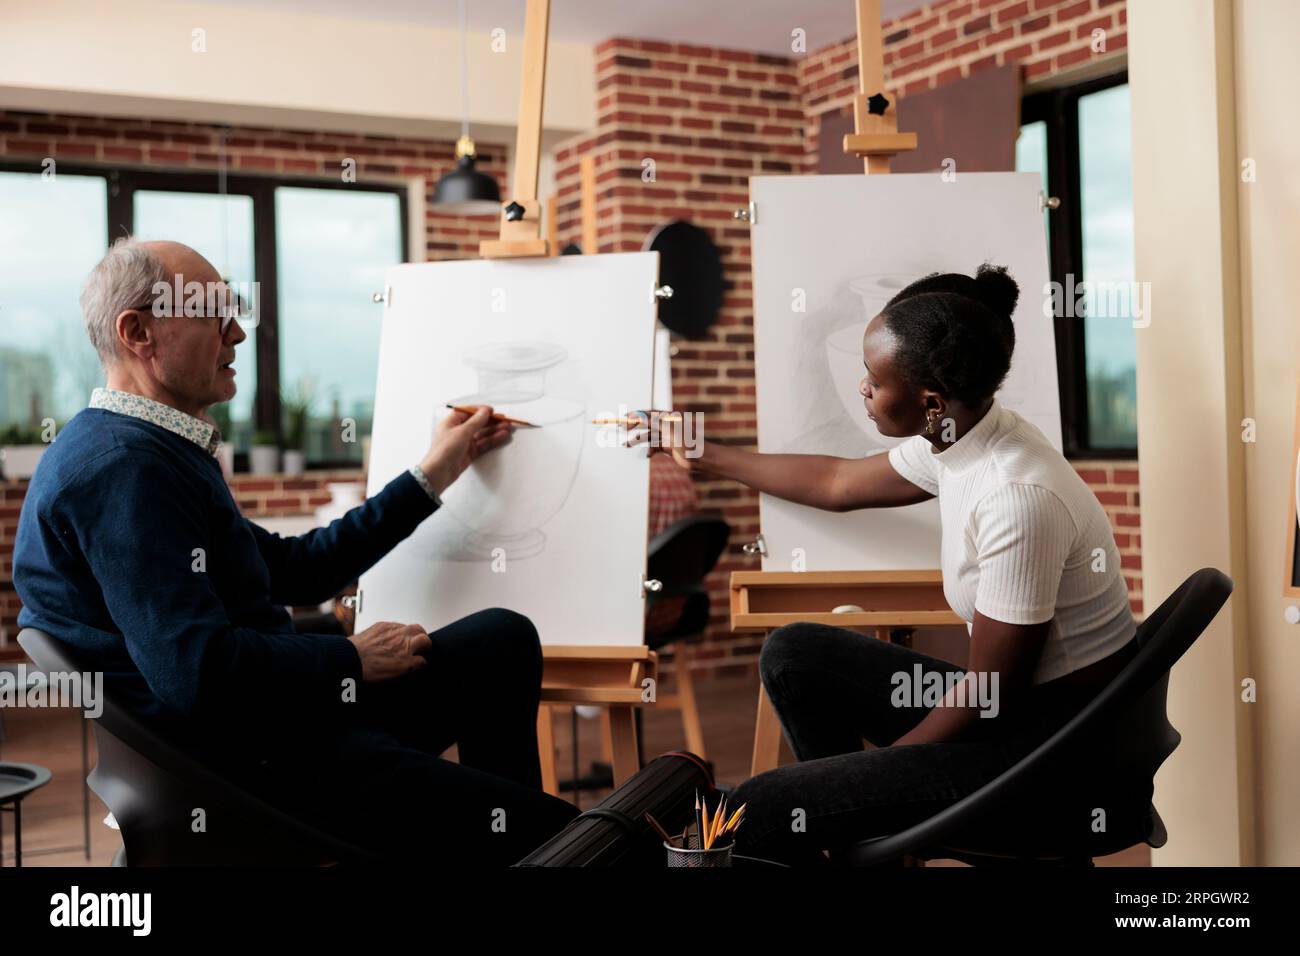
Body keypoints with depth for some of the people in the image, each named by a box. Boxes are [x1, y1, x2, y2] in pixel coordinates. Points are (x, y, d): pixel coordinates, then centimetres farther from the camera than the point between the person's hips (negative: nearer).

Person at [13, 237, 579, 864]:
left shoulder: (152, 452, 17)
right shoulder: (124, 465, -19)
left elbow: (294, 568, 20)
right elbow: (197, 673, -28)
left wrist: (430, 477, 20)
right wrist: (352, 660, -12)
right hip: (239, 761, -11)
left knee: (504, 639, 15)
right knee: (549, 831, -16)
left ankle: (501, 822, 20)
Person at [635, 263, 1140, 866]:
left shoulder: (1017, 498, -28)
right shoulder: (958, 437, -1)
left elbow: (989, 695, -20)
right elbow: (838, 484, 17)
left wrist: (877, 767, -7)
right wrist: (702, 456, 26)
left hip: (1060, 747, -9)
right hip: (1008, 699, 9)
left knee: (762, 811, -16)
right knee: (793, 655, 10)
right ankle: (861, 840, 17)